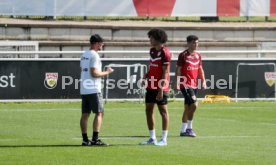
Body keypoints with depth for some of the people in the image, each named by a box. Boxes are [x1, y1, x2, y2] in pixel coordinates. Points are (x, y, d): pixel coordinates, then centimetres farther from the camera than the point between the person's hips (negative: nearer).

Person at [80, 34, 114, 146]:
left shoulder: (84, 55, 15)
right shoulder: (94, 55, -12)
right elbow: (94, 73, -18)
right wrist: (106, 72, -5)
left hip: (83, 89, 9)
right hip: (93, 89, -9)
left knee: (85, 114, 7)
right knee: (99, 113, -4)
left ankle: (85, 139, 6)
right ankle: (95, 139, -10)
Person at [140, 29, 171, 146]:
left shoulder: (164, 52, -13)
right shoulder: (152, 51, 12)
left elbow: (165, 73, -16)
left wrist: (161, 90, -19)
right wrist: (146, 76, 4)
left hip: (160, 87, -9)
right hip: (151, 86, 9)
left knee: (163, 111, -1)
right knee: (148, 110, 9)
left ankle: (164, 139, 3)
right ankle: (152, 138, 16)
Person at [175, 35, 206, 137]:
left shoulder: (198, 55, 12)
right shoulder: (183, 55, -8)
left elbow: (200, 69, 19)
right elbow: (178, 70, -8)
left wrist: (203, 81, 9)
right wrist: (177, 83, -14)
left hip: (194, 85, 7)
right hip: (185, 85, -7)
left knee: (188, 107, 11)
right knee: (194, 104, -17)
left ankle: (183, 130, 17)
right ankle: (189, 128, -9)